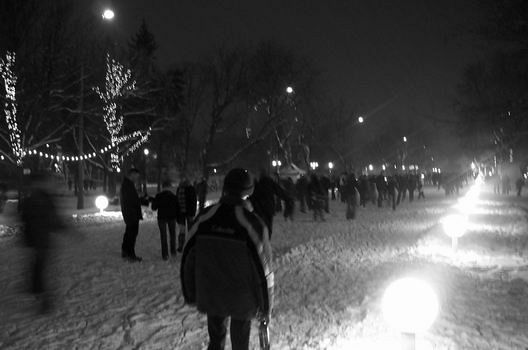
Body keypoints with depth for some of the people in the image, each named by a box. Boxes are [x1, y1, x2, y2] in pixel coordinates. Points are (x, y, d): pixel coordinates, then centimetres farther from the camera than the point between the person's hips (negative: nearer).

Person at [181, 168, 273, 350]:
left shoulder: (205, 218, -11)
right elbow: (263, 269, -16)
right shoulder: (252, 224, -21)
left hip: (210, 298, 3)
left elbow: (187, 259, -2)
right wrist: (266, 307, -1)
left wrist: (190, 295, 12)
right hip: (243, 301, -3)